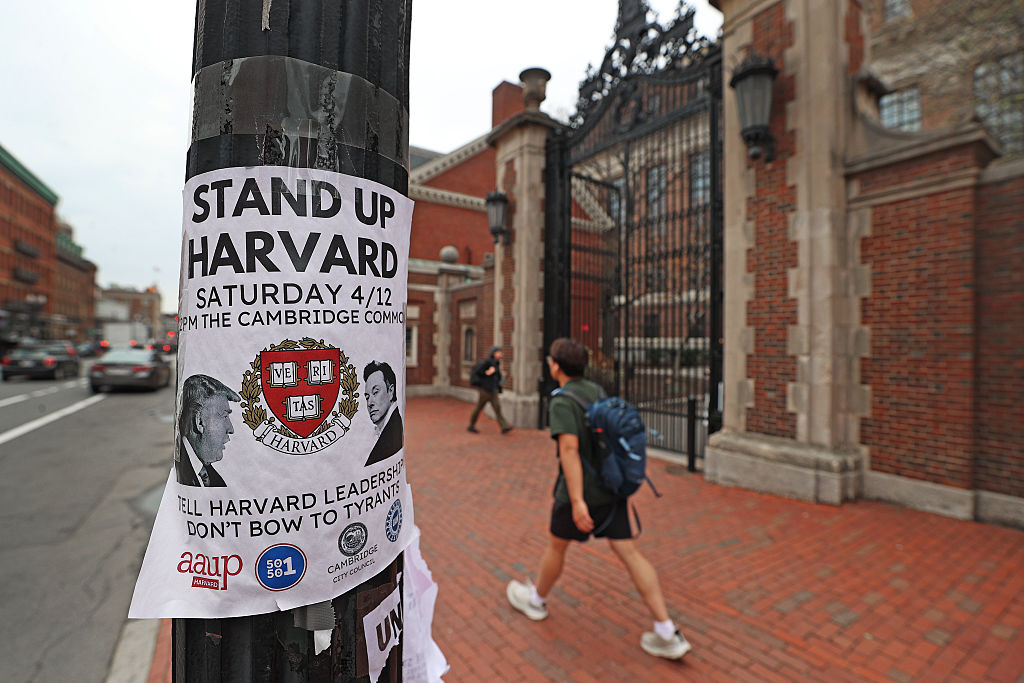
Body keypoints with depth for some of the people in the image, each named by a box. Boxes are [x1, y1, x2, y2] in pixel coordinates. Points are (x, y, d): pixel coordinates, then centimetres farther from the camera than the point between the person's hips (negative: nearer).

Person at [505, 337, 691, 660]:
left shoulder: (562, 402, -18)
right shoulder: (597, 392, 6)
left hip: (581, 491, -6)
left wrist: (577, 501, -28)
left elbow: (569, 449, -27)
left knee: (556, 545, 16)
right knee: (630, 553, 7)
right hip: (611, 488, 7)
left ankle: (536, 599, 40)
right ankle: (667, 633, 9)